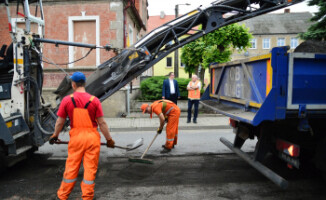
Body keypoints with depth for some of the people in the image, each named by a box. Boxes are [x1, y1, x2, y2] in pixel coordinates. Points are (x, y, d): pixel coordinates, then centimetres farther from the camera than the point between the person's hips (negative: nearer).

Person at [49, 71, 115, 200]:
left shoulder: (67, 100, -3)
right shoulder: (94, 100, -6)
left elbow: (60, 122, 3)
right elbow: (102, 123, -5)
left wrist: (55, 136, 20)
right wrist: (109, 139, 4)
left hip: (76, 136, 1)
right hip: (92, 137, -1)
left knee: (71, 167, 14)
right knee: (90, 168, 8)